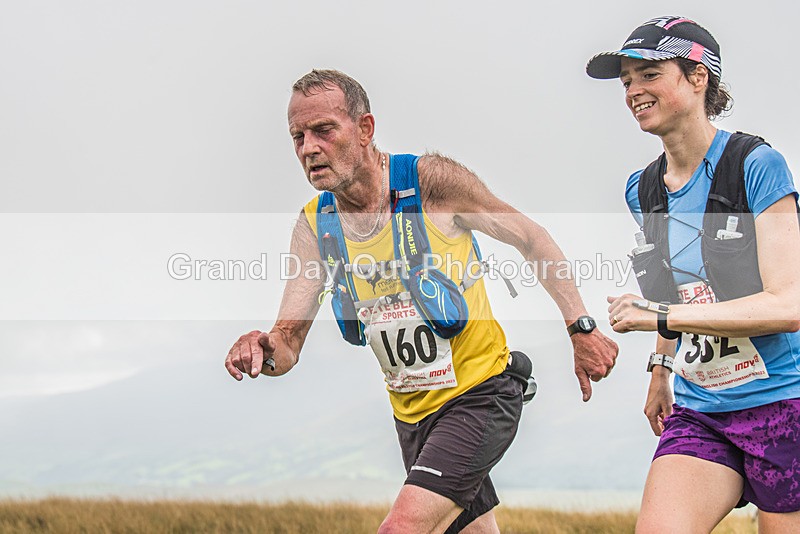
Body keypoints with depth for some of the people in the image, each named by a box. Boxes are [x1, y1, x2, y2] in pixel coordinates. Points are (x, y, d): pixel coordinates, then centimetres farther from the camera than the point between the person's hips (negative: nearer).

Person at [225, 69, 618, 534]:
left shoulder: (432, 180, -17)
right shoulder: (315, 225, -3)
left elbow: (532, 238, -5)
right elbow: (287, 342, -5)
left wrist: (582, 328, -6)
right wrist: (264, 352, -29)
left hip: (480, 395, -6)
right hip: (411, 411, 6)